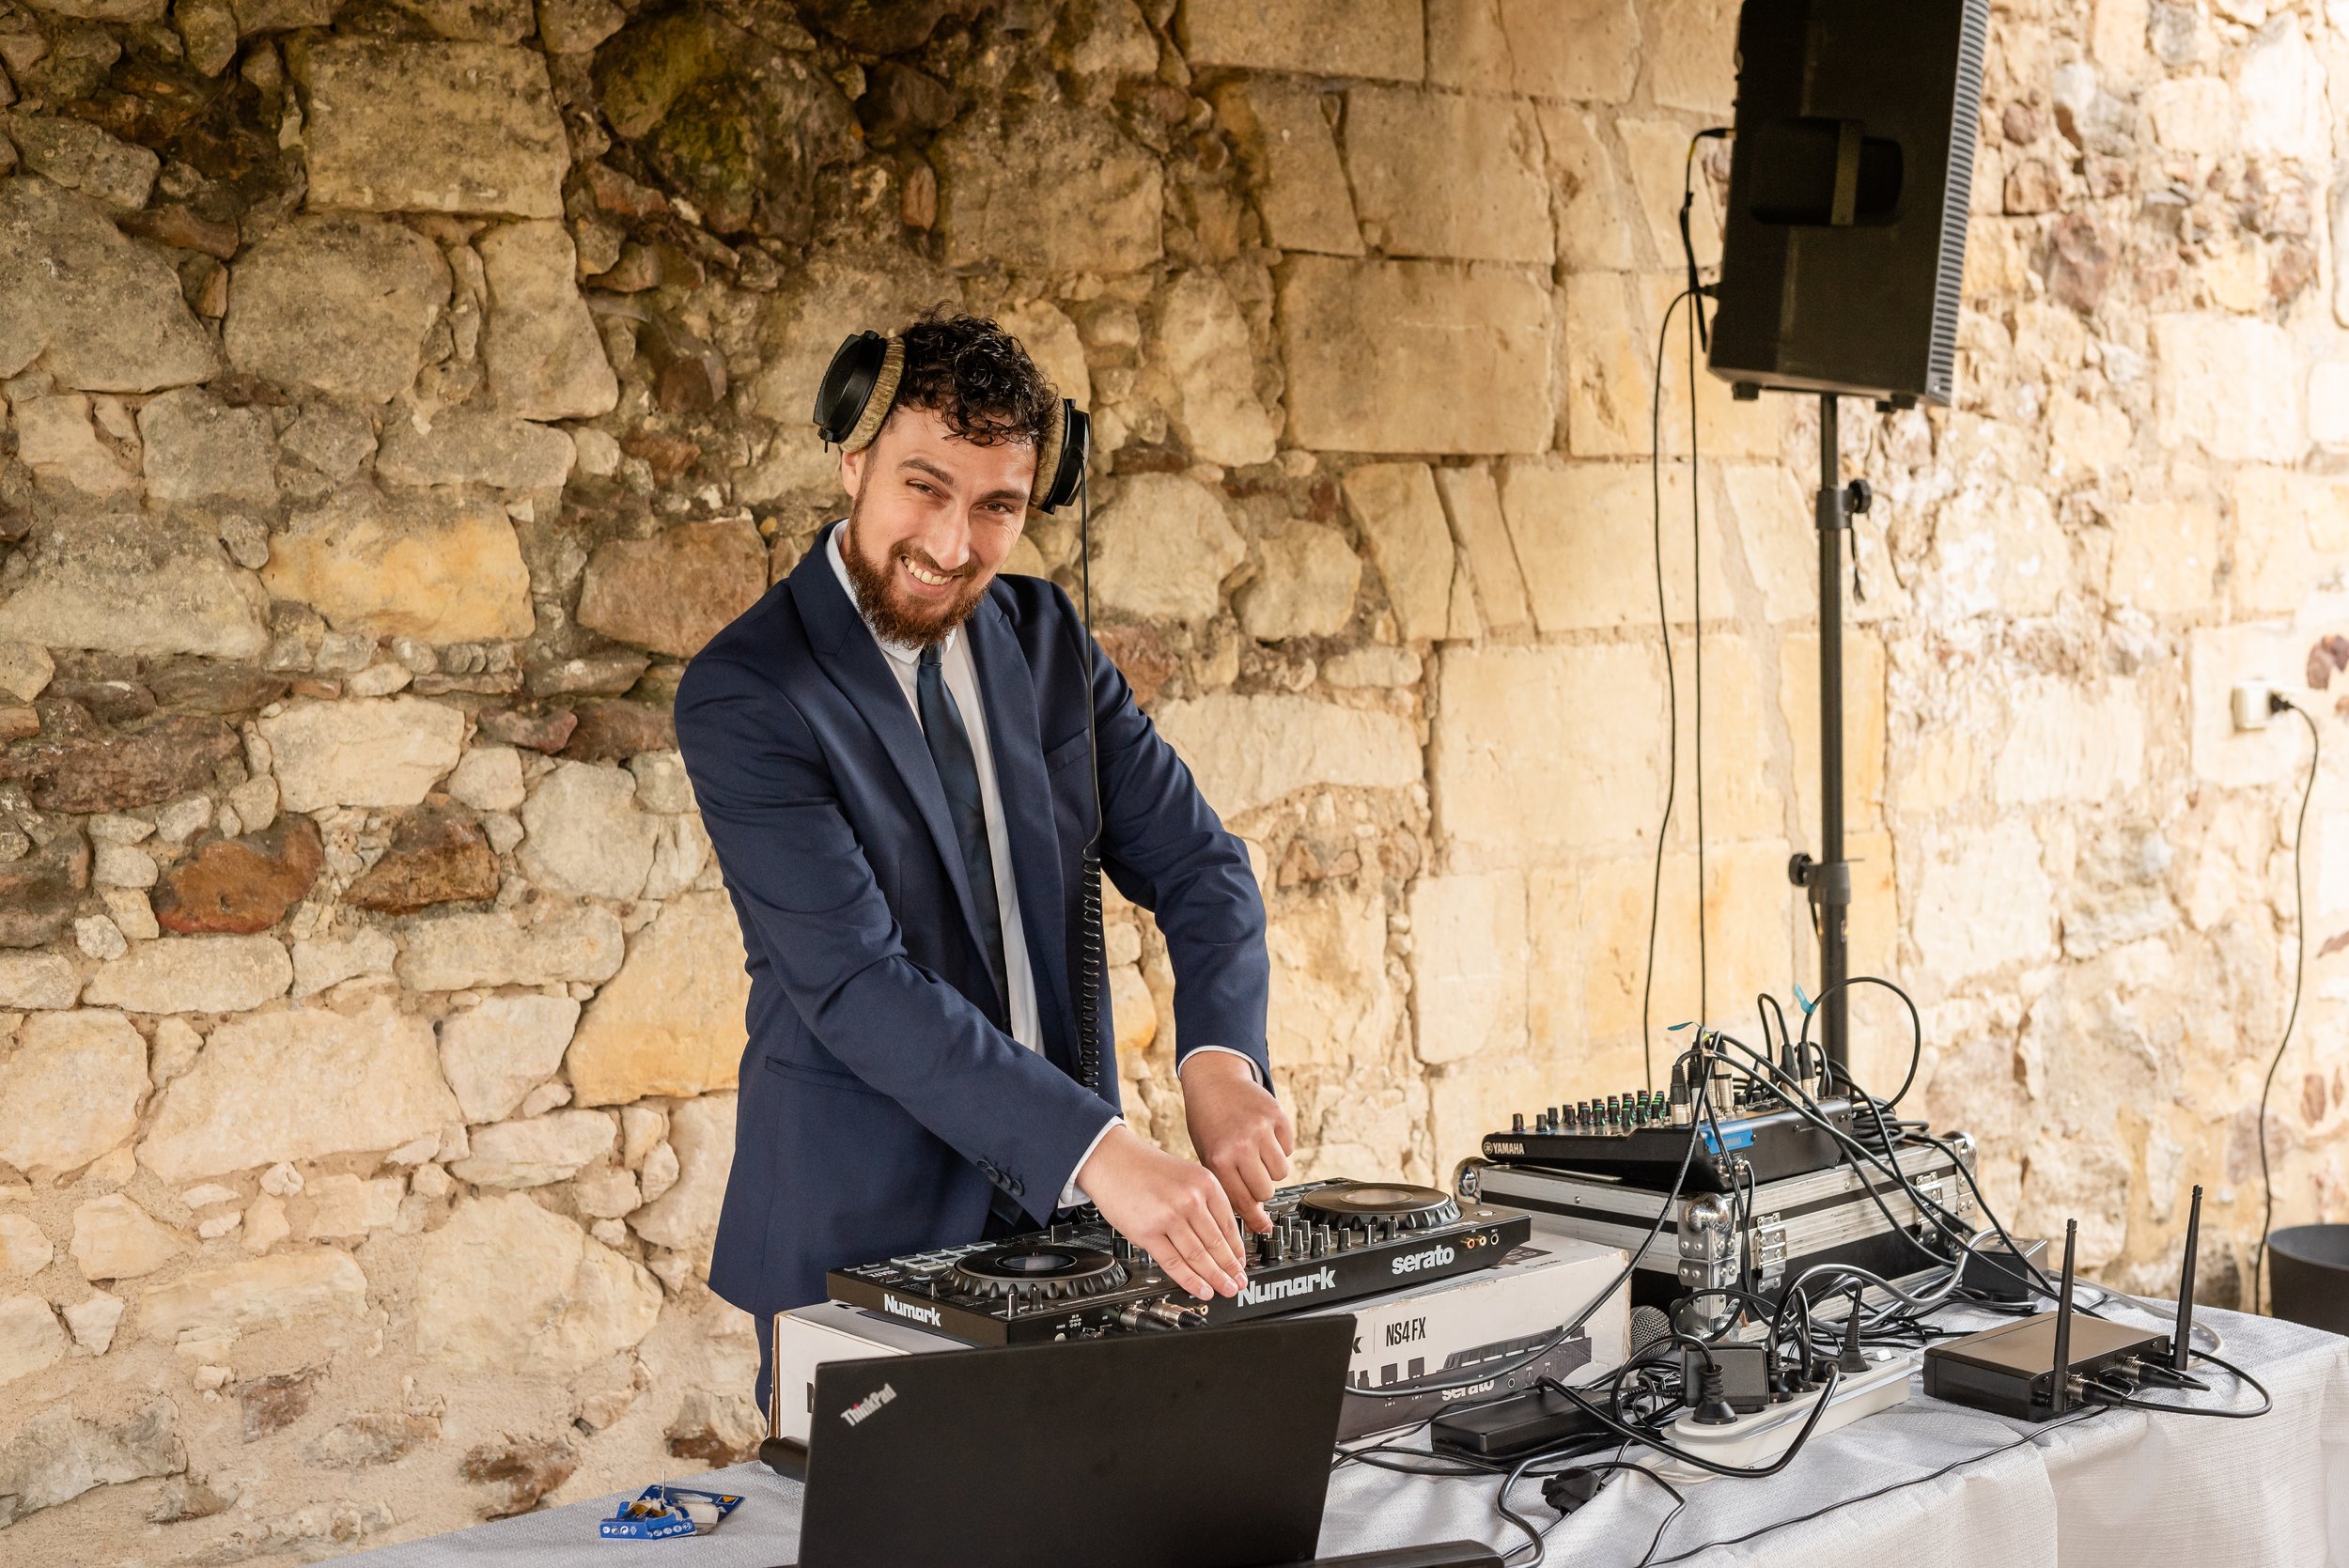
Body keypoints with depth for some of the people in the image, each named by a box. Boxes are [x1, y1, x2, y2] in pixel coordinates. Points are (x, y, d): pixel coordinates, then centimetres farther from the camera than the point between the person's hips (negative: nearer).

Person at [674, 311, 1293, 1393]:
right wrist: (1100, 1152, -33)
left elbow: (1196, 865, 1)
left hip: (1062, 1220, 5)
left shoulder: (1045, 636, 4)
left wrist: (1219, 1061, -19)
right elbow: (854, 981, -24)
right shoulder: (744, 693, -15)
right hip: (864, 1237, -5)